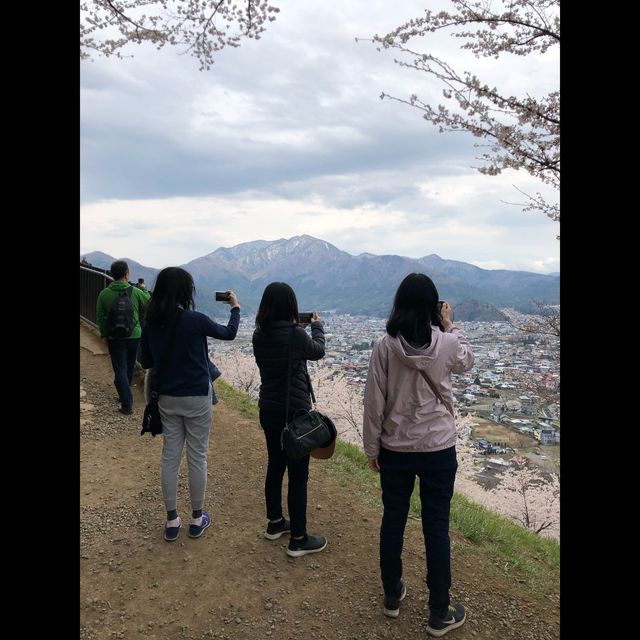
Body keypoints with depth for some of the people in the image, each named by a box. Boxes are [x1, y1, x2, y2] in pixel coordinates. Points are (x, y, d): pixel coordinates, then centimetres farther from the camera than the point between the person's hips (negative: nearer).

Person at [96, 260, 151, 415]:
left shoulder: (104, 294, -7)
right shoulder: (136, 292, -9)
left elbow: (100, 317, -1)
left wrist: (104, 335, 12)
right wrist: (144, 289, 21)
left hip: (115, 338, -1)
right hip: (134, 336, 1)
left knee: (120, 370, 3)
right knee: (130, 368, 20)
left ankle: (127, 404, -1)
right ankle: (125, 396, 36)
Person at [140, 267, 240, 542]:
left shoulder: (150, 324, -4)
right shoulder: (195, 320, -17)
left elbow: (146, 362, 6)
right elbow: (229, 333, 0)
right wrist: (235, 308, 16)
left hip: (167, 398, 4)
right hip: (197, 398, -4)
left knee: (169, 457, 12)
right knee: (197, 457, 9)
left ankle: (172, 520, 22)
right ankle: (196, 518, 22)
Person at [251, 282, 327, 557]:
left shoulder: (259, 335, -2)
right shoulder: (296, 334, -20)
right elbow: (318, 351, 1)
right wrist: (317, 326, 18)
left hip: (268, 410, 7)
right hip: (294, 411, -7)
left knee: (275, 466, 21)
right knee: (298, 474, 4)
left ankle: (275, 523, 37)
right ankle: (298, 539, 14)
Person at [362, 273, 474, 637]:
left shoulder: (385, 346, -12)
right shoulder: (447, 343, -12)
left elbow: (374, 402, -8)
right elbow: (468, 361, 13)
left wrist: (372, 447, 3)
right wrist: (450, 325, 14)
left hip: (395, 449, 1)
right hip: (439, 449, -1)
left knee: (393, 521, 17)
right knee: (437, 528, 11)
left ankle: (393, 595, 35)